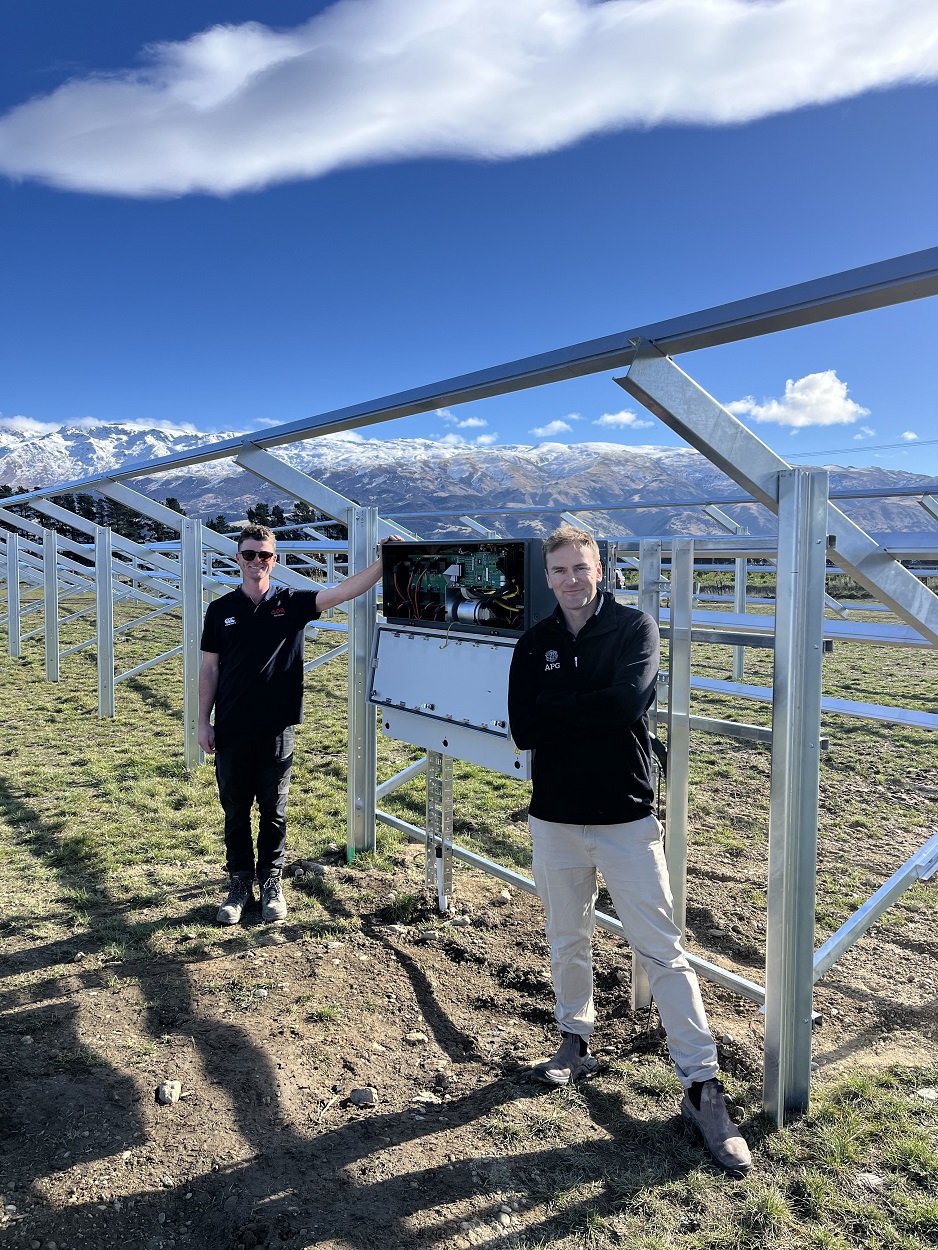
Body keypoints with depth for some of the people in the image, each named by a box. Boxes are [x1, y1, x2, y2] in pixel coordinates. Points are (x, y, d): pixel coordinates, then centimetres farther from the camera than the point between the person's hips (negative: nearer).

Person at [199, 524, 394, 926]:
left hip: (276, 729, -1)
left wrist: (383, 563, -28)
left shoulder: (291, 603, -1)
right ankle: (240, 884, 25)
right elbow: (209, 668, 6)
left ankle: (271, 884, 25)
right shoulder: (220, 609, 3)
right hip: (231, 730, 1)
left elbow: (343, 591, -15)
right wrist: (204, 722, 4)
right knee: (235, 811, 11)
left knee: (273, 811, 10)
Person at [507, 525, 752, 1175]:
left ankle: (703, 1086, 14)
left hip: (627, 817, -3)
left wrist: (559, 711, -13)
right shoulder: (534, 644, 3)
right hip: (555, 818, 3)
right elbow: (523, 731, -8)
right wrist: (595, 711, -15)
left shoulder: (635, 627, -6)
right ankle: (576, 1041, 39)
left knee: (663, 950, 2)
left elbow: (629, 701, -24)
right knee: (568, 942, 18)